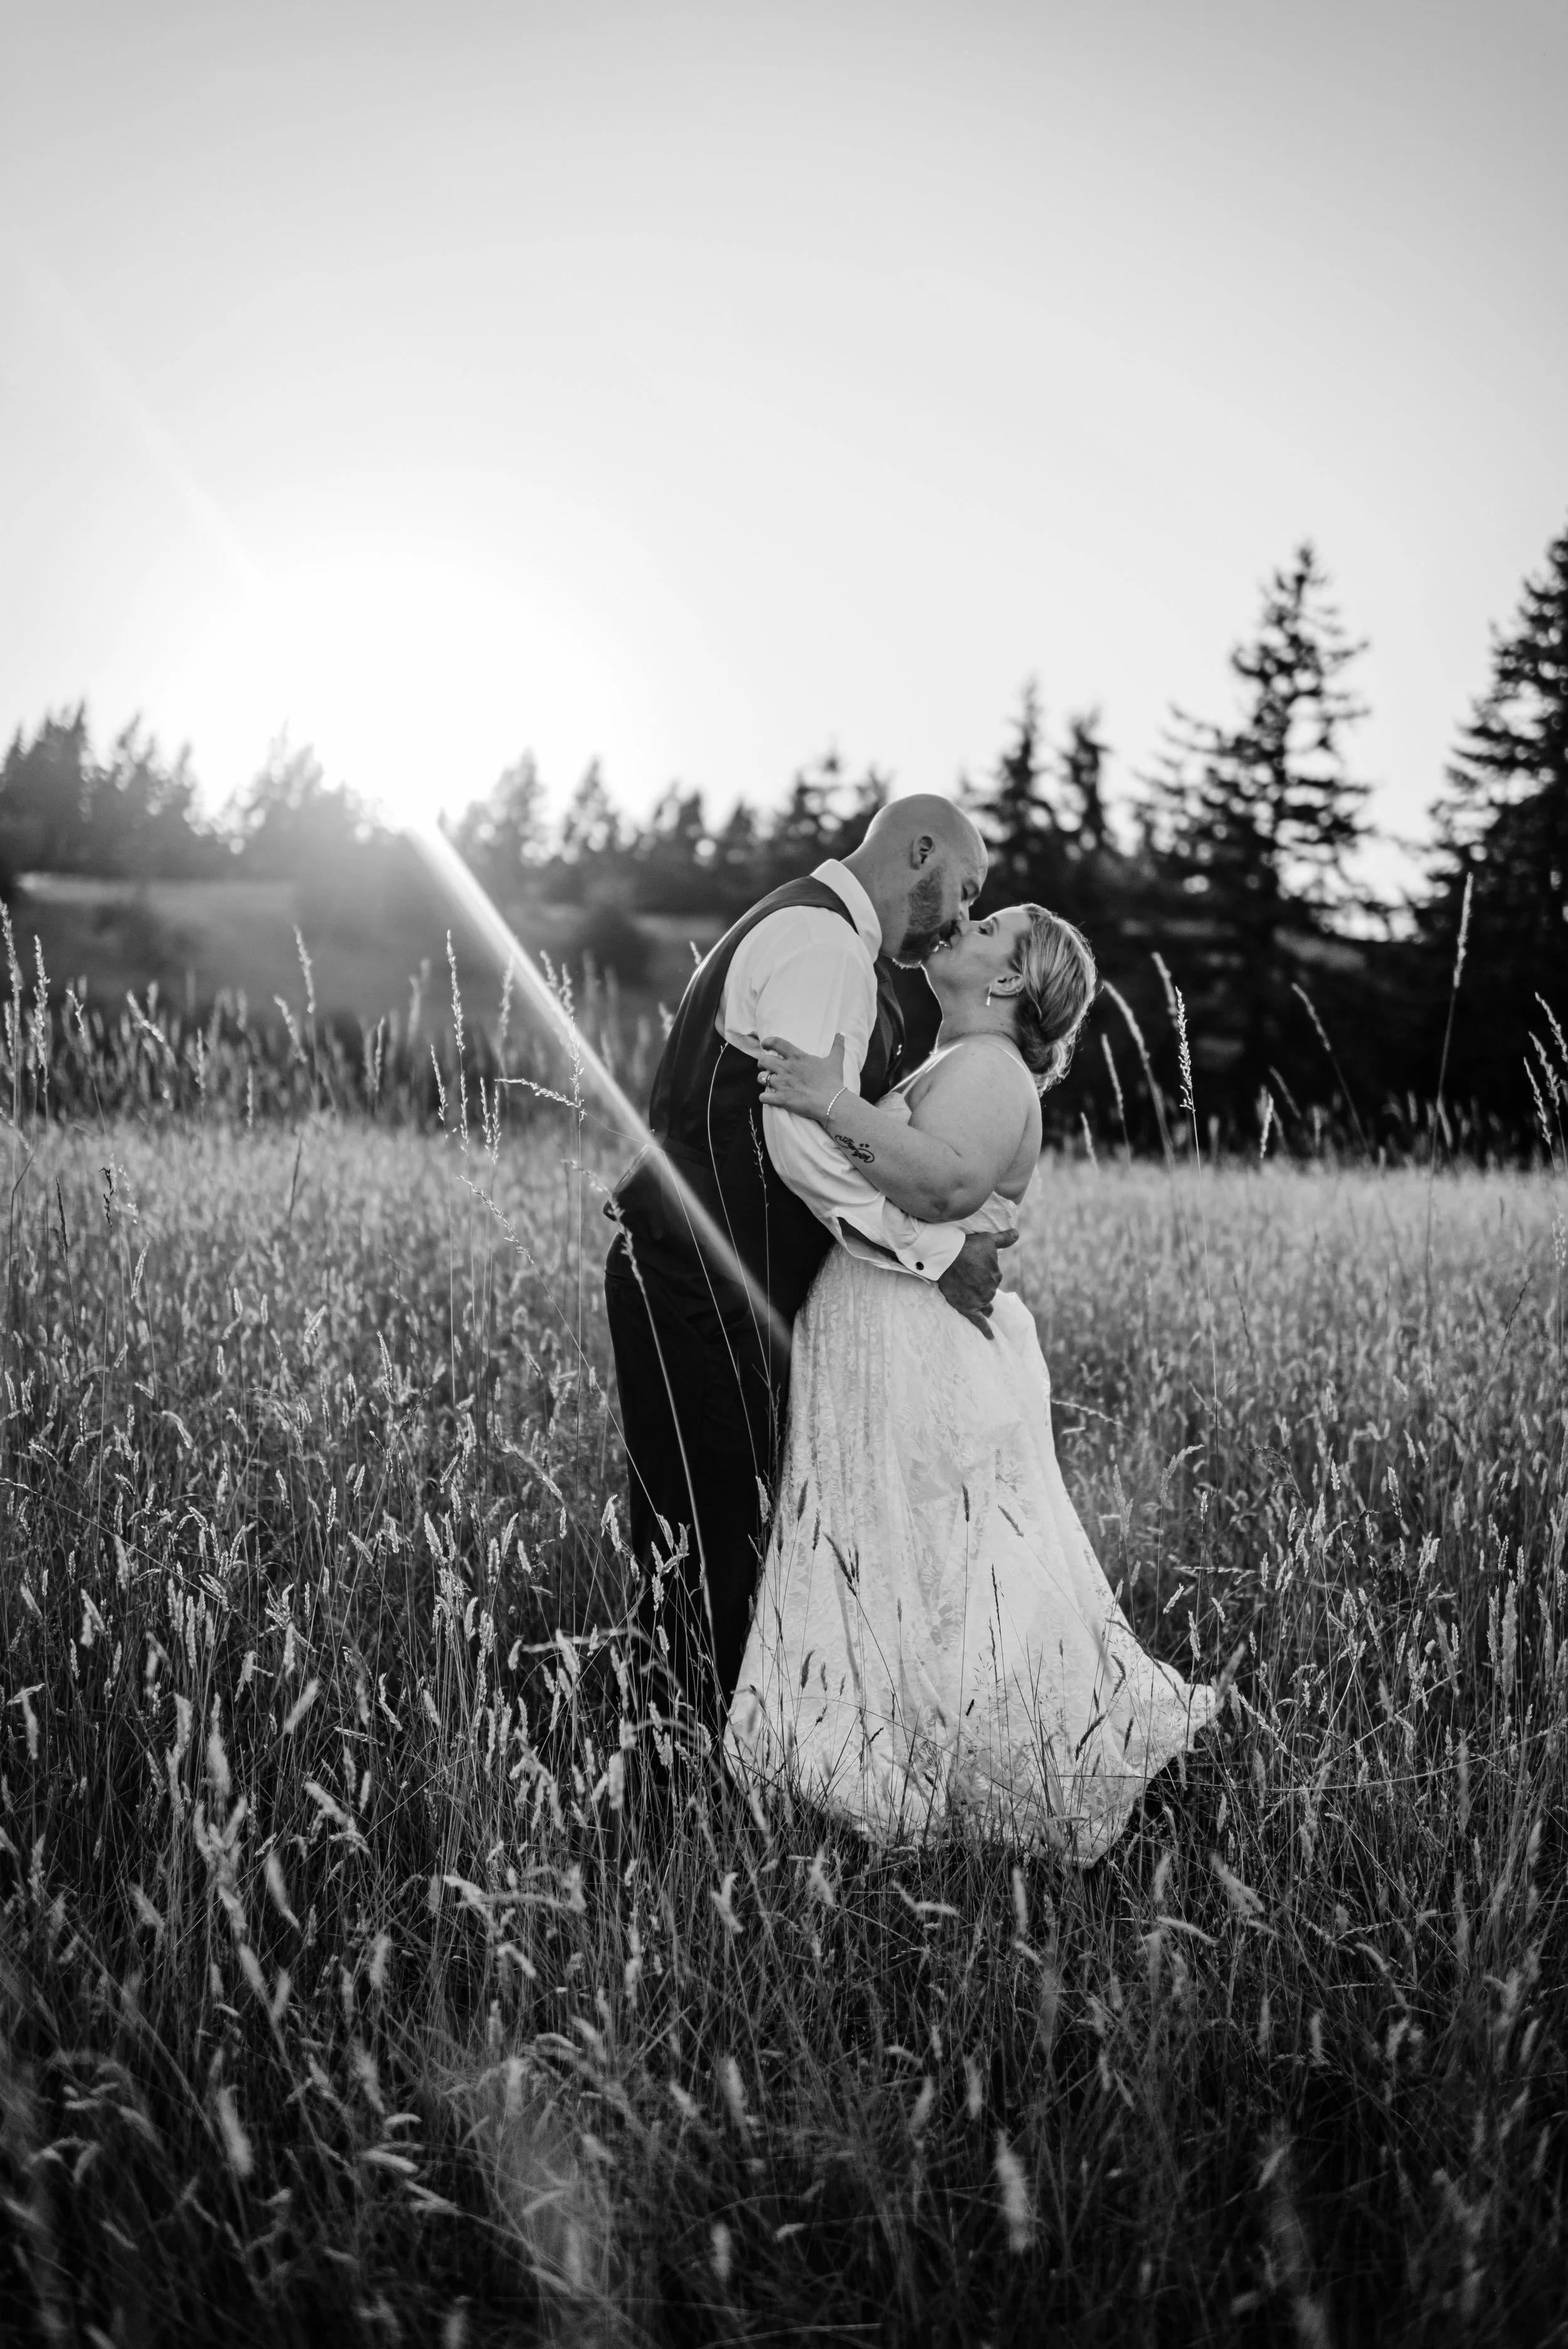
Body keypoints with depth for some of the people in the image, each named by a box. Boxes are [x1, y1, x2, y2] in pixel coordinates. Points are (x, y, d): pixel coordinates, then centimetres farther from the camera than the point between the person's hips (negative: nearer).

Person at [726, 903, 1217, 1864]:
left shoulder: (987, 1067, -9)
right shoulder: (953, 1068, 24)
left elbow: (948, 1181, -29)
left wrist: (837, 1108, -28)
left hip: (931, 1363, -10)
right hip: (887, 1356, 10)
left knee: (938, 1594, -6)